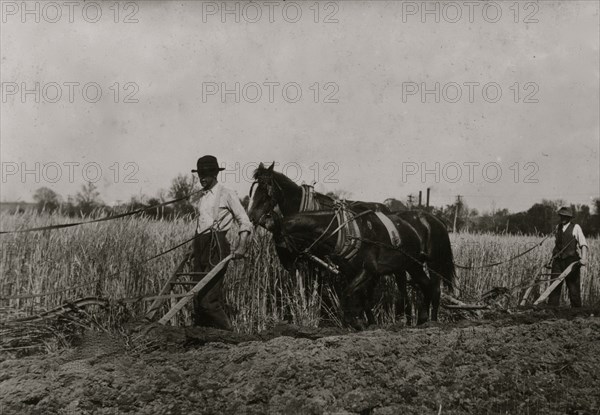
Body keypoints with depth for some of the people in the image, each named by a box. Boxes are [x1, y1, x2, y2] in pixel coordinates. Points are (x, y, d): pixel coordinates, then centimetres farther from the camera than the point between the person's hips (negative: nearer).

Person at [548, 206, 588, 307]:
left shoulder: (575, 227, -3)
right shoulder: (558, 227, 13)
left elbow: (583, 244, -14)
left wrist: (584, 258, -29)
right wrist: (553, 256, 21)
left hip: (571, 261, -4)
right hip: (558, 261, 4)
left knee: (573, 287, 1)